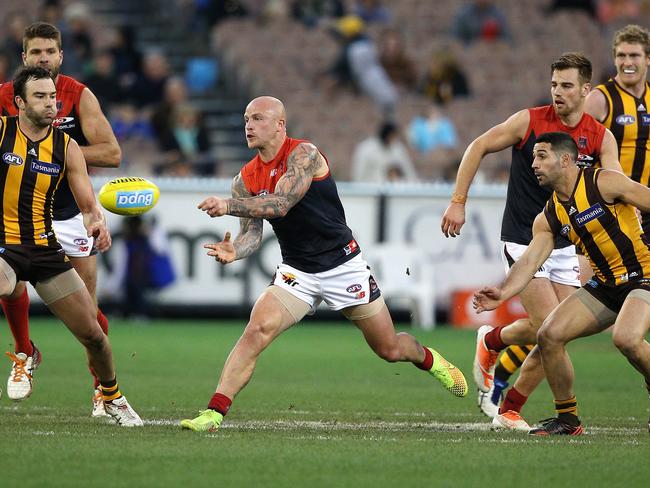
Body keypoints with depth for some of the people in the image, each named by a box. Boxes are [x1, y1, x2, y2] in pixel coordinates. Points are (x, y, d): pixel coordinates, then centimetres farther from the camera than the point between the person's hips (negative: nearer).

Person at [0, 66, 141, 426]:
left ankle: (112, 398, 32)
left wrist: (97, 225, -20)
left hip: (45, 248, 3)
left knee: (92, 333, 6)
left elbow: (89, 206, 2)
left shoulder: (66, 147, 1)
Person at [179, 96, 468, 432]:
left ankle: (427, 358, 42)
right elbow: (252, 233, -2)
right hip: (297, 272, 4)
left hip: (343, 265, -4)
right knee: (257, 329, -22)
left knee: (389, 349, 7)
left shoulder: (304, 155, -17)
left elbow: (281, 204, -30)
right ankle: (214, 413, -25)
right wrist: (235, 251, -25)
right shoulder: (246, 179, 1)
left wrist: (228, 206, -41)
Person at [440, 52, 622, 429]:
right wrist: (458, 202, -6)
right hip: (523, 242, -4)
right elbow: (479, 147, -1)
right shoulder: (530, 121, -9)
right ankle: (491, 341, 17)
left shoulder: (601, 137, -2)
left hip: (566, 246, 4)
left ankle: (509, 410, 15)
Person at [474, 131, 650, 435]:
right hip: (603, 285, 7)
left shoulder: (603, 183, -14)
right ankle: (567, 418, 8)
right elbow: (529, 261, -1)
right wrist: (504, 292, -20)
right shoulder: (549, 218, 7)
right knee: (549, 334, -6)